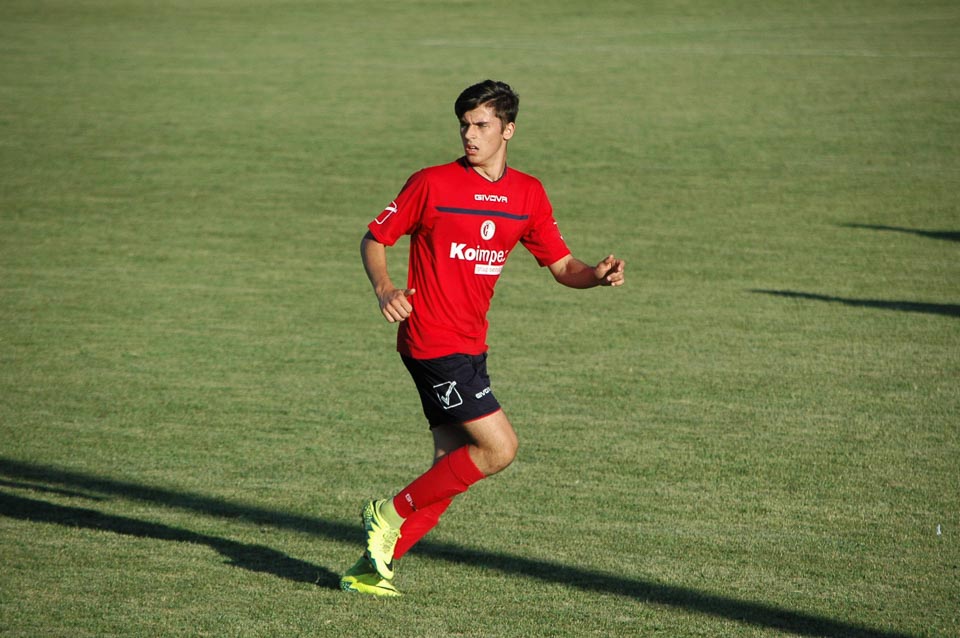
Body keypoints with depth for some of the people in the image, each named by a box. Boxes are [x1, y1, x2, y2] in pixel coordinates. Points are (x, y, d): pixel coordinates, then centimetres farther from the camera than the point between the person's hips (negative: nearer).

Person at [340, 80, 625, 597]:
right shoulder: (432, 184, -7)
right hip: (433, 341, -7)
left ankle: (371, 569, 10)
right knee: (499, 447, -14)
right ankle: (390, 514, -2)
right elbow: (374, 238, -1)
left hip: (469, 347, 7)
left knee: (453, 467, 5)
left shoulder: (529, 194, 9)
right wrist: (384, 289, -20)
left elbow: (562, 266, 12)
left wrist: (598, 275, -10)